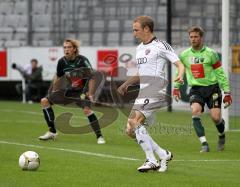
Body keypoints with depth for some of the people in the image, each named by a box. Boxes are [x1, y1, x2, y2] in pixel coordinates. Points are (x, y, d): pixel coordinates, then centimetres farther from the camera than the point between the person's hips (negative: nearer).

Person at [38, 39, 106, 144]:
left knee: (86, 110, -34)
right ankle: (52, 132, 6)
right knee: (44, 101, 0)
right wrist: (53, 93, 17)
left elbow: (91, 77, -20)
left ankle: (99, 136, -23)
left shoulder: (82, 60, -19)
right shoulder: (62, 62, -4)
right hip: (70, 91, 6)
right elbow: (58, 77, 14)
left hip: (83, 91, -6)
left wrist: (90, 95, -28)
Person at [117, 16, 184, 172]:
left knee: (134, 122, -24)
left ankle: (152, 160, -20)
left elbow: (180, 65, -9)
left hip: (155, 91, -9)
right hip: (143, 93, 9)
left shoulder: (161, 46, -4)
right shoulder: (139, 48, 21)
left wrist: (180, 76, -29)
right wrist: (126, 84, 21)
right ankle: (163, 155, 10)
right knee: (130, 131, 3)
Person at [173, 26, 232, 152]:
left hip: (212, 87, -2)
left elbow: (220, 74, 0)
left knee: (216, 117, -12)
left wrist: (227, 92, -3)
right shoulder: (184, 55, 5)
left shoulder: (210, 53, -4)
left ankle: (222, 136, 24)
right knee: (195, 111, -25)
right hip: (196, 89, 2)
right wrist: (176, 87, 14)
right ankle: (204, 144, -25)